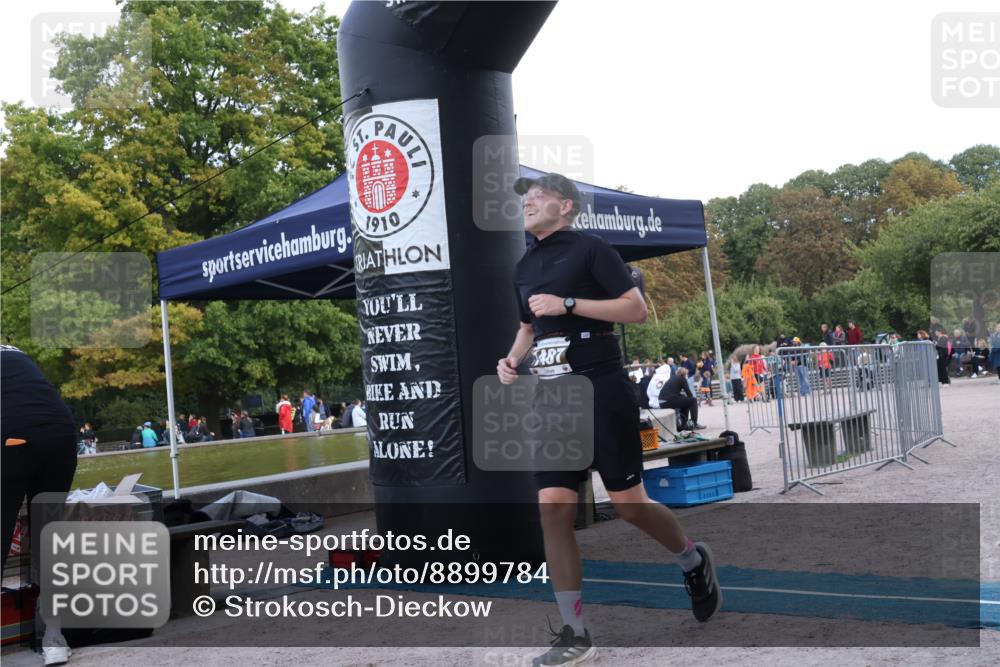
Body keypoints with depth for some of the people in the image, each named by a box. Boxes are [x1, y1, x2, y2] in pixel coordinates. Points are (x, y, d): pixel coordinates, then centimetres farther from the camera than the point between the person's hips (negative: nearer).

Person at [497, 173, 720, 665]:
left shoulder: (589, 249, -3)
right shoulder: (524, 267, 18)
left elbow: (637, 309, -10)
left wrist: (569, 303, -17)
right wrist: (512, 358, 10)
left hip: (601, 389, -6)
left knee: (628, 503, 0)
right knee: (553, 510, -4)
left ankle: (694, 560, 31)